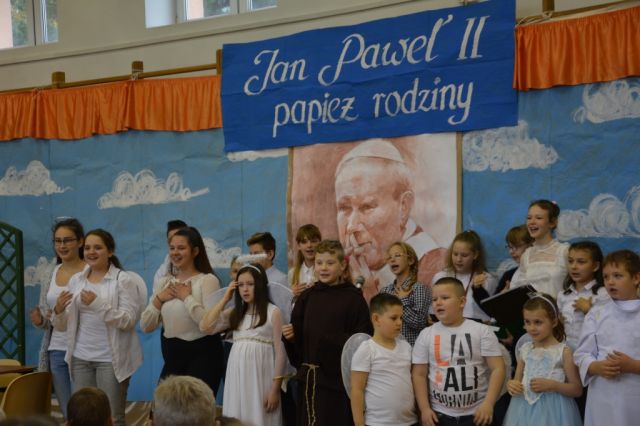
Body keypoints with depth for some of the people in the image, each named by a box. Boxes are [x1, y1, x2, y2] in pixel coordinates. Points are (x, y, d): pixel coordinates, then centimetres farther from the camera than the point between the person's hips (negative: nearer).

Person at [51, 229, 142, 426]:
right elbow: (64, 325, 10)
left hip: (111, 358, -5)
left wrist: (99, 304, -23)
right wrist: (59, 310, -11)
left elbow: (128, 321, -14)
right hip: (80, 357, 5)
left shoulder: (124, 280, -5)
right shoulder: (75, 280, 9)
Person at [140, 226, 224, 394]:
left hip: (202, 355, -6)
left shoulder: (207, 280, -6)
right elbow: (146, 326, 10)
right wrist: (159, 299, -2)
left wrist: (187, 297, -13)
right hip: (173, 355, 6)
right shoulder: (164, 283, 13)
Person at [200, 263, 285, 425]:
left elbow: (279, 352, -5)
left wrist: (275, 388, -10)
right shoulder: (235, 312, 11)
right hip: (237, 374, 4)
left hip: (260, 375, -4)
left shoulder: (273, 312, -3)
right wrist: (225, 299, 3)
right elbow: (205, 327, 1)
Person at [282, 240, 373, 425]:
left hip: (339, 379, -5)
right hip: (309, 379, 5)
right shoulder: (307, 297, 9)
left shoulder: (353, 298, -6)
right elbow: (298, 337, 13)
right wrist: (290, 335, -7)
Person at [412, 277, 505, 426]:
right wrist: (424, 409, -6)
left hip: (477, 413, -1)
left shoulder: (482, 331, -4)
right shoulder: (426, 335, 1)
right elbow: (419, 375, 3)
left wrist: (488, 404, -17)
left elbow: (497, 369, -7)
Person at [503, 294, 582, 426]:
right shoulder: (525, 350, 5)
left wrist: (552, 385, -19)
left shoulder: (563, 351, -7)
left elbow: (577, 390, -6)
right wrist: (511, 384, -8)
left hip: (552, 412, -4)